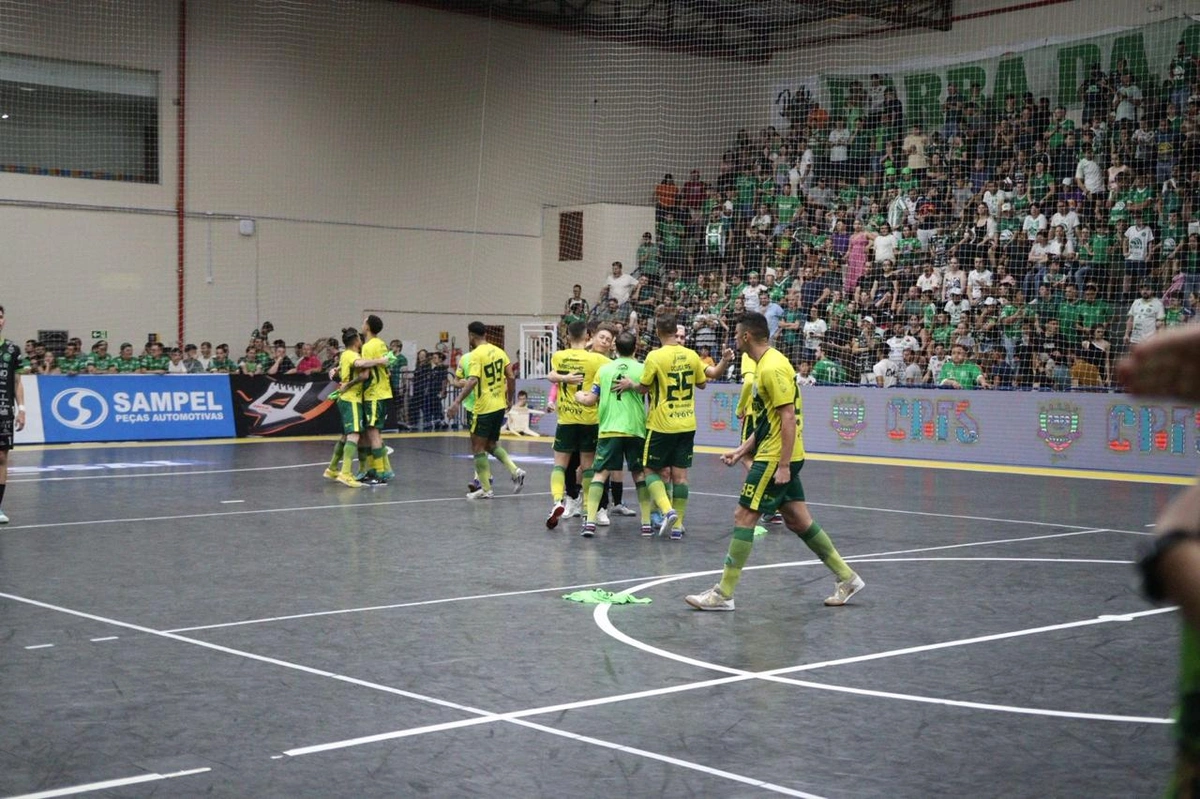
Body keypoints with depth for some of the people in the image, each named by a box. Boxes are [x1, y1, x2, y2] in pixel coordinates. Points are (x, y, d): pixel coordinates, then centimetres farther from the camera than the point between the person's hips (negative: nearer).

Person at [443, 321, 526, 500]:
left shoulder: (476, 354, -13)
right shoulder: (498, 351, 8)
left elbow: (473, 380, -25)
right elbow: (510, 377, 8)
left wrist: (457, 402, -28)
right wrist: (508, 398, 21)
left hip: (484, 408, -7)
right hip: (500, 406, 7)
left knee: (477, 448, 3)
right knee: (491, 444, 21)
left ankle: (486, 489, 4)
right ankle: (515, 472, 4)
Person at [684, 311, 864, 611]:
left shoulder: (773, 368, -17)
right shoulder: (765, 365, 15)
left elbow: (788, 417, -22)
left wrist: (783, 465, -23)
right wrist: (742, 450, 17)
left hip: (776, 459, -10)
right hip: (779, 458, 10)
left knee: (743, 517, -7)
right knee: (798, 520, 13)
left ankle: (724, 594, -3)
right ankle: (846, 577, 19)